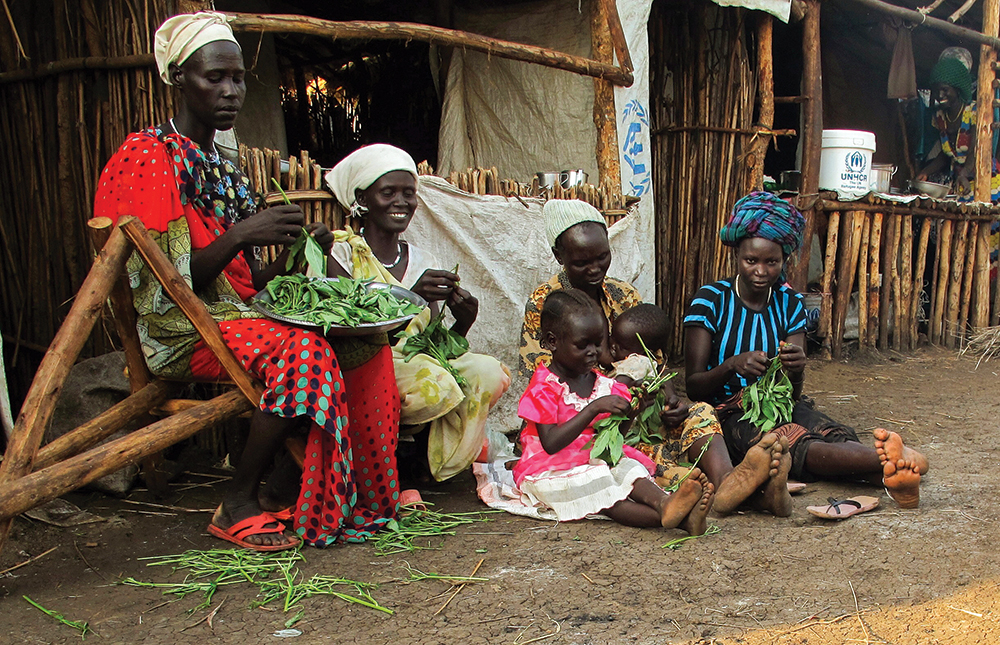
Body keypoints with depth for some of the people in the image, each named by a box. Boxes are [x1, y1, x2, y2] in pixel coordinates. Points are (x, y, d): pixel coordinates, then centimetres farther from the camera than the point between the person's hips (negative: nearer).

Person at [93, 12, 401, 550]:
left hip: (239, 316, 8)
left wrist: (291, 254, -4)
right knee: (302, 350, -32)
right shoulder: (147, 158, -7)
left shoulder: (221, 168, 18)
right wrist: (238, 234, -24)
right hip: (181, 331, -8)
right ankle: (238, 505, -17)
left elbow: (249, 282, 14)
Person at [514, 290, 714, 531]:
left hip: (597, 461, 6)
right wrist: (594, 408, -25)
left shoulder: (604, 385, 10)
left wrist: (632, 411, -13)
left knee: (628, 467, -25)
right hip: (551, 472, -5)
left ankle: (664, 502, -55)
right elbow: (551, 444, -21)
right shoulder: (543, 388, -9)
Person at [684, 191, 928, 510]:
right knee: (793, 443, -36)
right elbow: (693, 387, -12)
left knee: (838, 436, -30)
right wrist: (732, 365, -32)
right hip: (729, 413, -4)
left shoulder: (790, 304, 3)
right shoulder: (711, 299, -6)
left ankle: (894, 478, -60)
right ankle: (889, 462, -60)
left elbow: (792, 395, -3)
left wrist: (796, 371, -28)